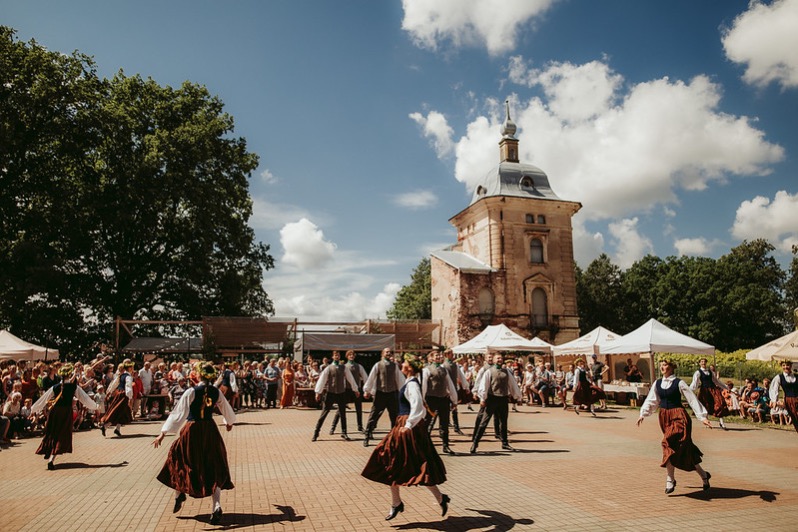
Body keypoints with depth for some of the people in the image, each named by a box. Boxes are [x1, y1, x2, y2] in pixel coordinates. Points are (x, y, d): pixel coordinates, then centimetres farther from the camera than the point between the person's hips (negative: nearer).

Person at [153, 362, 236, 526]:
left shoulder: (192, 391, -13)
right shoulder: (216, 392, 0)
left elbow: (178, 412, -16)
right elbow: (227, 409, 15)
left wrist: (163, 433, -14)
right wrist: (229, 422, 36)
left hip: (192, 431, -3)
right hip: (210, 431, 3)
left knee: (179, 459, 24)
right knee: (213, 468, 7)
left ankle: (179, 493, 31)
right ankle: (217, 506, -3)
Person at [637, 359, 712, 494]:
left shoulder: (679, 383, -8)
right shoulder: (657, 383, 8)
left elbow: (692, 399, -7)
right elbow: (651, 400, 16)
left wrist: (702, 417, -10)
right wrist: (643, 414, 11)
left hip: (678, 416, -6)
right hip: (664, 417, 6)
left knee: (669, 443, -17)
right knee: (683, 449, 10)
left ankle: (670, 479, -4)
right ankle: (703, 475, 25)